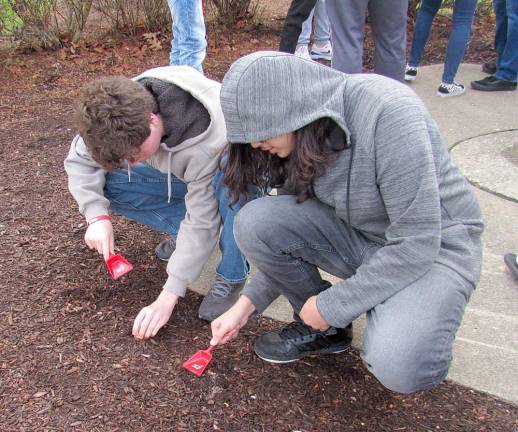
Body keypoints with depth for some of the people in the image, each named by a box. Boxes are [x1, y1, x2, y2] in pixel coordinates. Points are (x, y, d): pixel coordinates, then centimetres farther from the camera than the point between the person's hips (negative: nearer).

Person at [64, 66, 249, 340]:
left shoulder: (207, 143, -41)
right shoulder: (125, 108, -25)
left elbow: (201, 220, -35)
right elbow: (78, 159, -11)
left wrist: (168, 296, -32)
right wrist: (97, 216, -26)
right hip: (181, 175, 6)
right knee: (107, 183, -14)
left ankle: (232, 276, -19)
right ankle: (184, 232, 2)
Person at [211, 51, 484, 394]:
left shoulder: (387, 111, -28)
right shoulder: (302, 138, -6)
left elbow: (417, 243, -27)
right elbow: (287, 237, 5)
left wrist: (331, 305, -19)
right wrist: (249, 302, -2)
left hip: (435, 246, -5)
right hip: (358, 235, 6)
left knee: (398, 367, -32)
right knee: (254, 223, -17)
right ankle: (317, 327, 5)